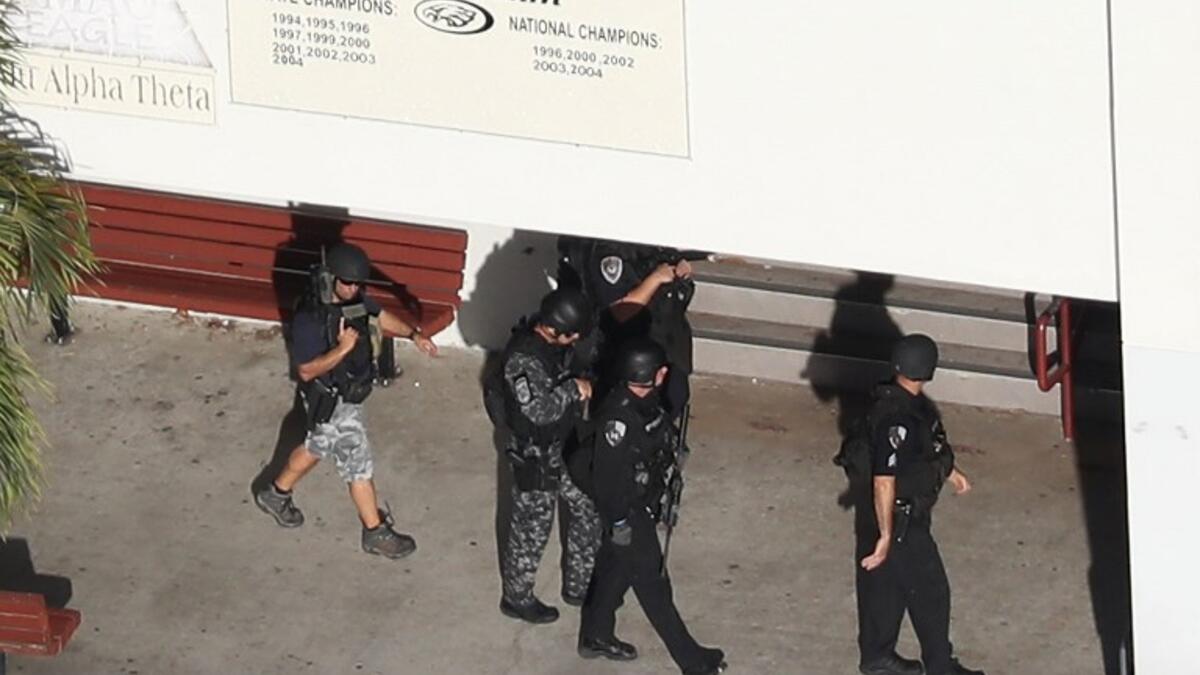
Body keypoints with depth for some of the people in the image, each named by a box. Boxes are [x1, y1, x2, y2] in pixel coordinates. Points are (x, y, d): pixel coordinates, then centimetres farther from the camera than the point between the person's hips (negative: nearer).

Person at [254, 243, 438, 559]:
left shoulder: (354, 299, -10)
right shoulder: (310, 320, -33)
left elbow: (380, 316, 9)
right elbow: (306, 371, -28)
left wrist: (413, 334, -3)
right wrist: (342, 349, -39)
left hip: (351, 393, 8)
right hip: (332, 404, -8)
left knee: (317, 447, 28)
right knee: (358, 464, 4)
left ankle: (276, 493, 50)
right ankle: (375, 533, 20)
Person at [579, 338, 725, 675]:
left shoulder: (647, 400, -6)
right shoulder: (619, 417, -33)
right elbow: (606, 473, -27)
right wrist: (618, 521, -20)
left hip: (644, 503, 9)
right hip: (628, 510, -9)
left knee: (616, 569, 24)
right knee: (652, 583, 5)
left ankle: (596, 637, 41)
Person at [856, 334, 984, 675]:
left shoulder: (908, 401, -3)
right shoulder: (897, 421, -33)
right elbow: (884, 482, -30)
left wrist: (949, 471, 29)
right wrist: (886, 535, -25)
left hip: (909, 512, 9)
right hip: (901, 519, -9)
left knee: (889, 586, 22)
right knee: (930, 592, 6)